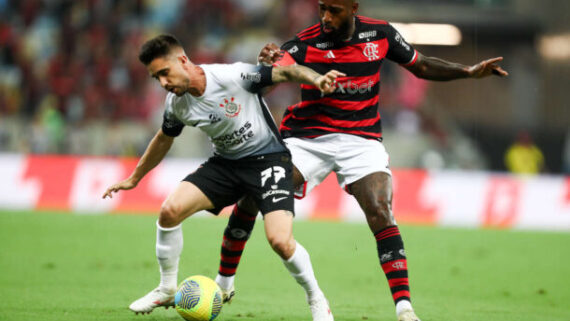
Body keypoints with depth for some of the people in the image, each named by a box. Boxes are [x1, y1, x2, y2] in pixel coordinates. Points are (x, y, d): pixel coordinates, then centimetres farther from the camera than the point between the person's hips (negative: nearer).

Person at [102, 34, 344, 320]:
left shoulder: (233, 76, -24)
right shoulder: (176, 104, -5)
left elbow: (285, 72, -20)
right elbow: (164, 139, 15)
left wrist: (317, 80, -41)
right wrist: (134, 178, 25)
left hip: (267, 157, -5)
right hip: (224, 163, 5)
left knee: (280, 241, -22)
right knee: (170, 209, -14)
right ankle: (167, 289, 7)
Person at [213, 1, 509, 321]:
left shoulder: (379, 33, -3)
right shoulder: (305, 43, -11)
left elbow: (421, 66, 13)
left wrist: (469, 72, 2)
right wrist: (268, 64, -53)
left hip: (360, 138, 0)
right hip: (306, 136, 0)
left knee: (380, 212, -22)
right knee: (251, 198, -13)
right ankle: (224, 281, 9)